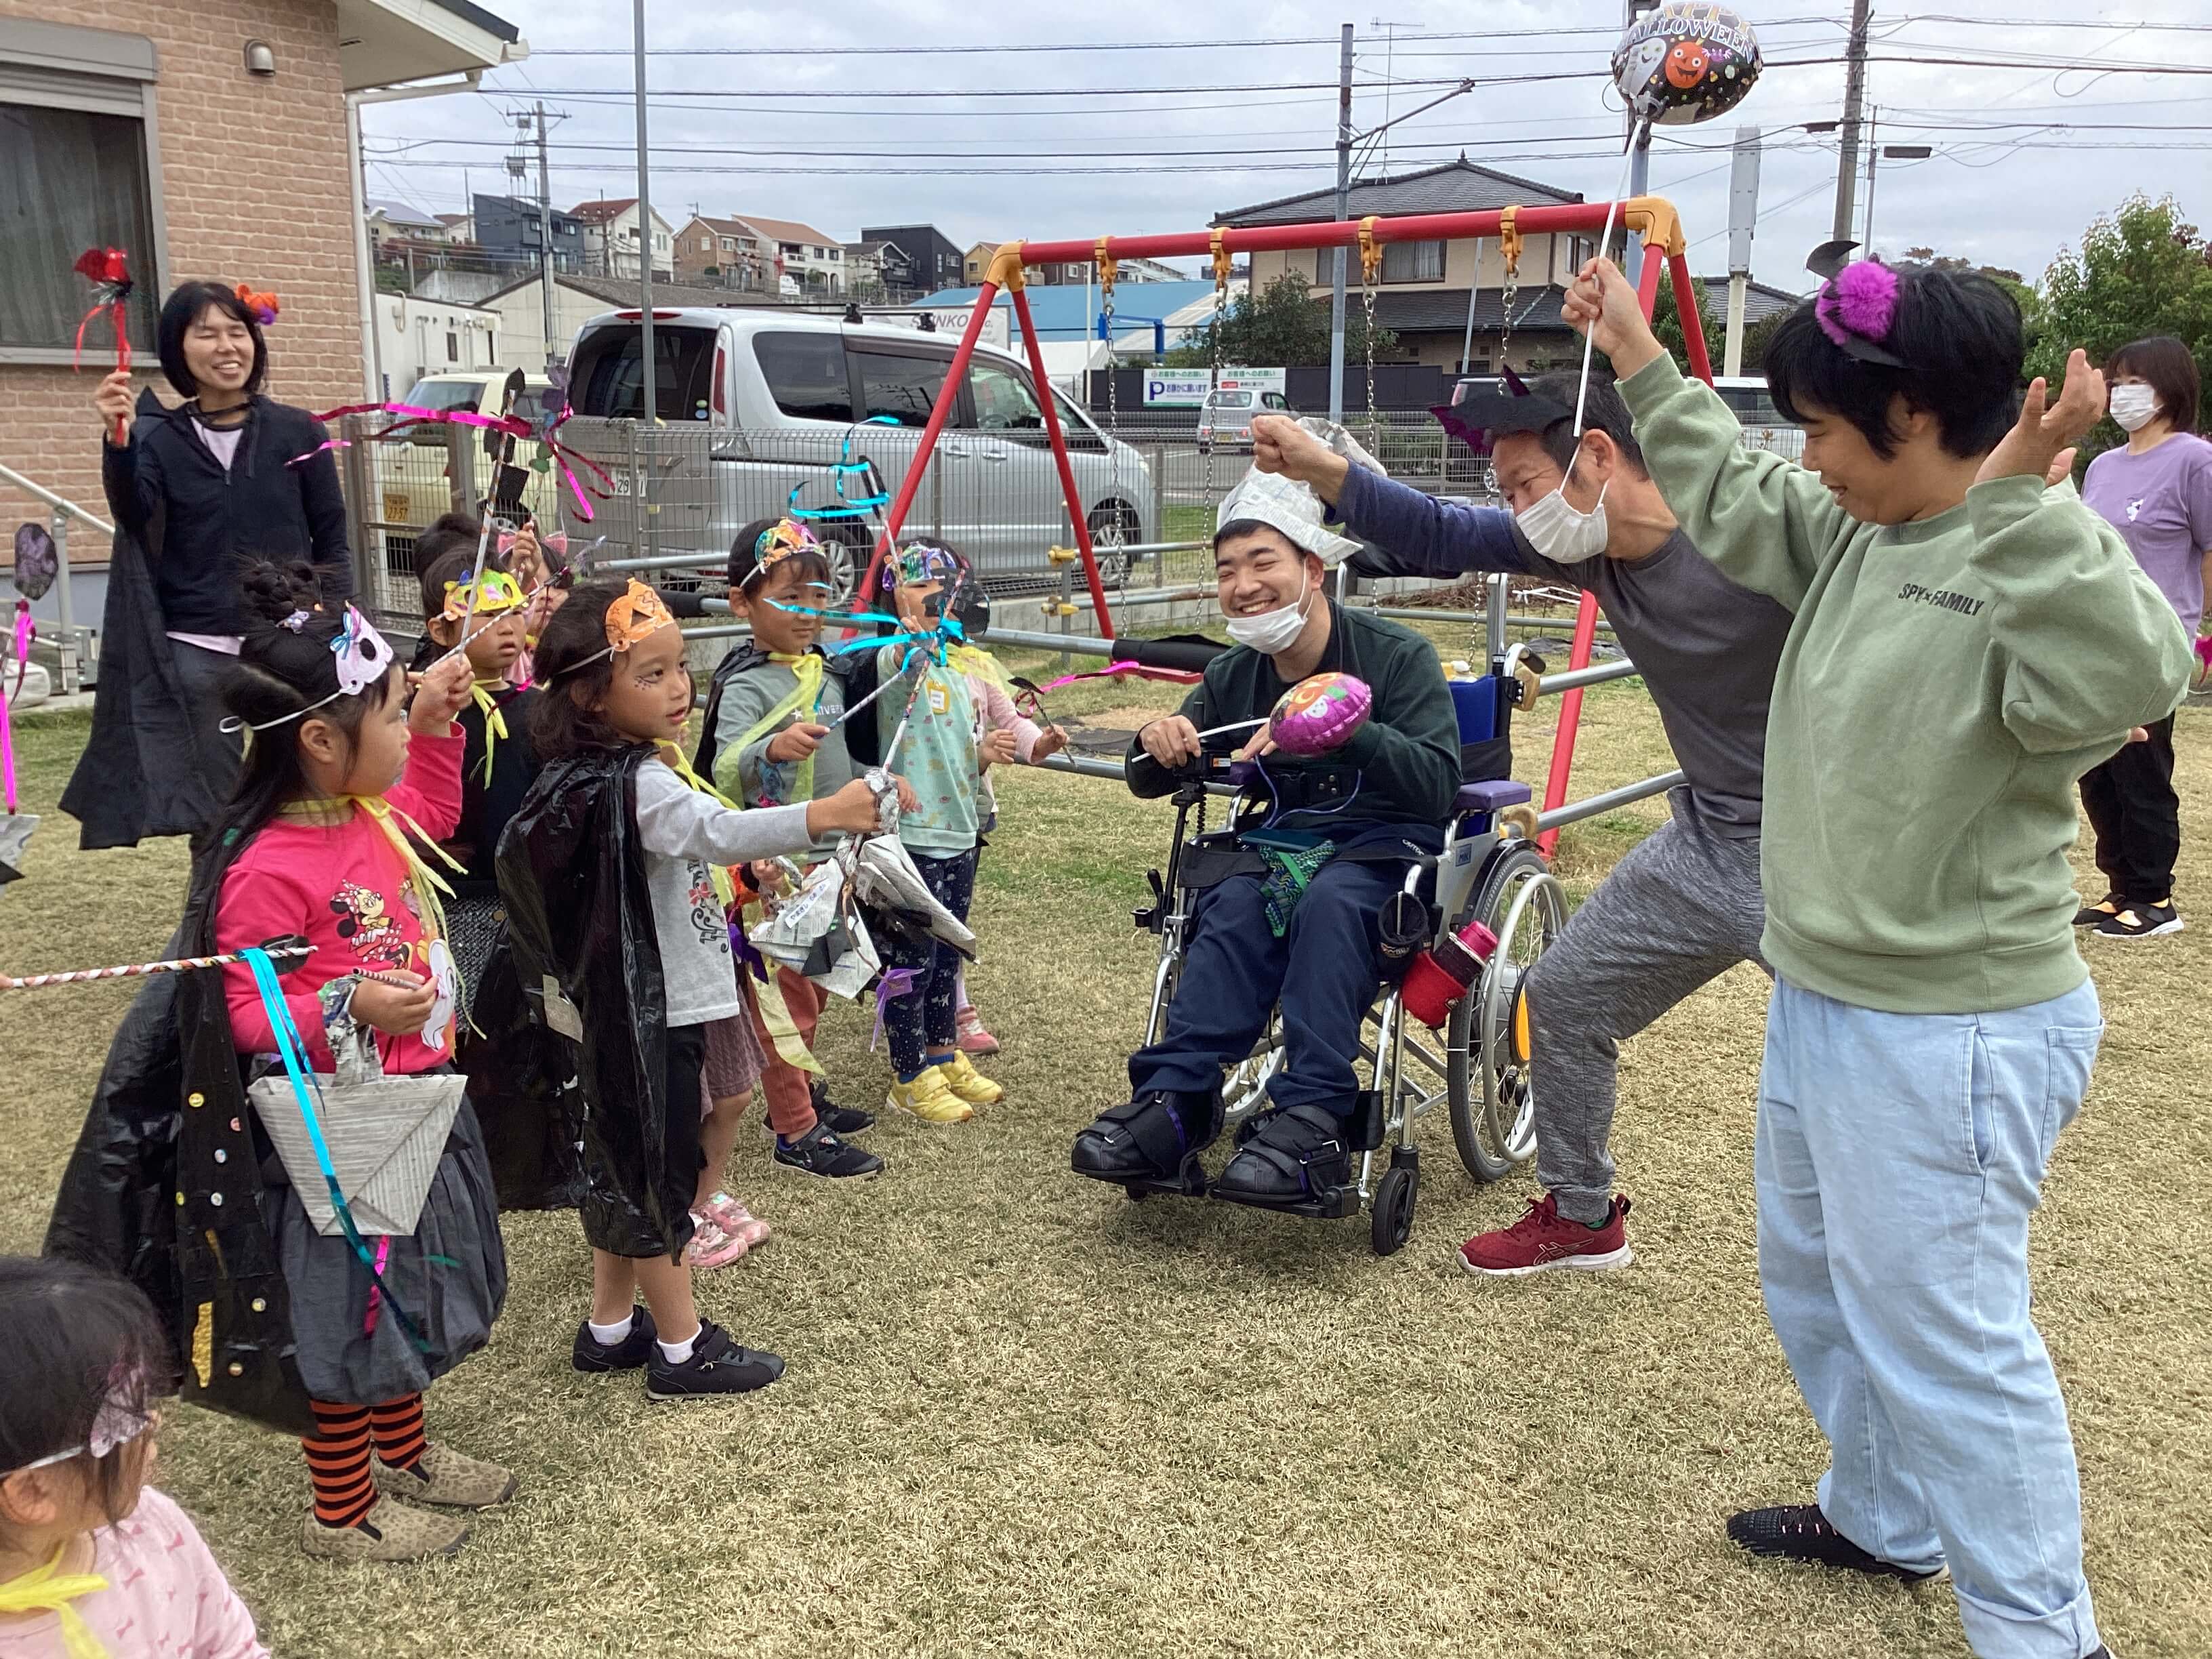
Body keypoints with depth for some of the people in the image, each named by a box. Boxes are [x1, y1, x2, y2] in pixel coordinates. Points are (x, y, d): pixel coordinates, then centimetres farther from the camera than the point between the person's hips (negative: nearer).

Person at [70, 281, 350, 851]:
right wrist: (117, 441, -28)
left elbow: (332, 540, 5)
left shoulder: (298, 431, 5)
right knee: (211, 812, 7)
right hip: (196, 652, 1)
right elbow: (134, 516, -12)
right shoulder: (158, 438, 6)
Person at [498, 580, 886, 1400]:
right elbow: (719, 832, -41)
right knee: (658, 1176, 3)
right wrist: (825, 814, -49)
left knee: (623, 1168, 20)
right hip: (651, 1016, -10)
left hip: (619, 1011, 10)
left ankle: (610, 1325, 33)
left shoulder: (587, 778, 7)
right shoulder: (634, 786, -24)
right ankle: (682, 1347, 17)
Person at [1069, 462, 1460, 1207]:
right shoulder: (1233, 676, 8)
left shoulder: (1398, 656, -7)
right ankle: (1176, 1102, -37)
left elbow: (1438, 785, -18)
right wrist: (1158, 748, -13)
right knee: (1234, 904, -30)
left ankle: (1312, 1121, -41)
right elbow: (1149, 783, 12)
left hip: (1386, 845, -4)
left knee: (1328, 901, -37)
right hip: (1282, 839, 4)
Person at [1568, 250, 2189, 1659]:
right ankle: (1882, 1517, 45)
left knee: (1945, 1336, -1)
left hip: (1953, 1037, -10)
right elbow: (1731, 497, 22)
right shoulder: (1854, 536, 5)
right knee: (1817, 1284, 25)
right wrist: (1640, 363, 25)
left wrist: (2020, 499, -43)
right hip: (1823, 1001, 10)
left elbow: (2133, 678, -39)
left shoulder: (2035, 559, -20)